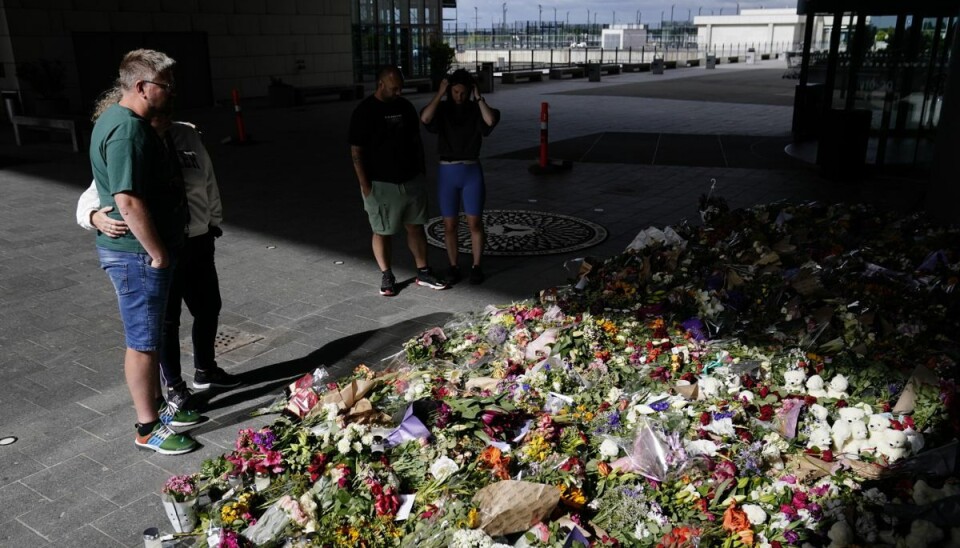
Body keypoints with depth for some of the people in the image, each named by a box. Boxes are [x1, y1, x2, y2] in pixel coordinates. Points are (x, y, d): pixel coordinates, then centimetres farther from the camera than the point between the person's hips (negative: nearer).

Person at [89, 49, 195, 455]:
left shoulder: (125, 121, 12)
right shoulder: (127, 130, -22)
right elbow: (128, 200, -28)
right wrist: (158, 252, -20)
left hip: (142, 252, 10)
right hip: (139, 255, -10)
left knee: (150, 336, 20)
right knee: (143, 342, 1)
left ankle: (157, 404, 35)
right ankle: (148, 429, 13)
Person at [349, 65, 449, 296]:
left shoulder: (405, 107, 7)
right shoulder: (364, 112, -10)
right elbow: (356, 151, -11)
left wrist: (421, 172, 13)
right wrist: (365, 186, -14)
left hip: (412, 181, 5)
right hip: (381, 184, -5)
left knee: (416, 226, 11)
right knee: (382, 232, 4)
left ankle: (423, 272, 21)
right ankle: (387, 277, 18)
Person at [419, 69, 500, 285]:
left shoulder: (476, 110, 0)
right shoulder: (442, 109, 0)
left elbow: (491, 120, -21)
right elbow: (425, 118, -22)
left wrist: (478, 97, -14)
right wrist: (439, 94, -17)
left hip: (472, 171, 0)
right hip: (447, 172, 0)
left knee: (475, 222, 3)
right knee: (450, 224, 6)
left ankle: (476, 266, 16)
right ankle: (453, 266, 20)